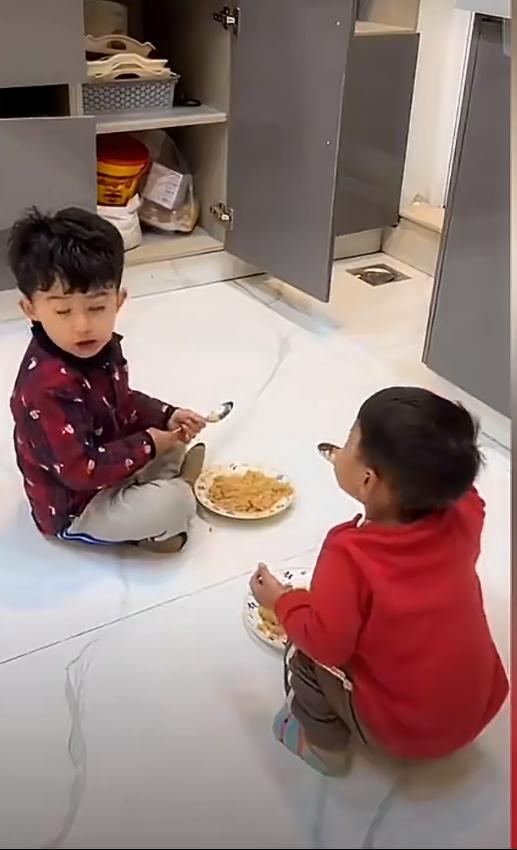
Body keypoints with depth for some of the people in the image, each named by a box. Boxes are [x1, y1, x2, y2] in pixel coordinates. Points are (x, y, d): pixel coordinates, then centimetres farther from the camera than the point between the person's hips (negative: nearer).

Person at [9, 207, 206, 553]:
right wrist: (147, 445, -22)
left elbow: (124, 403, 13)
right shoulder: (48, 387, -35)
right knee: (173, 504, -24)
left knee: (175, 439, 17)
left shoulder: (102, 348, -6)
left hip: (105, 467, 10)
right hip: (73, 510, -9)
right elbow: (80, 470, -34)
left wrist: (167, 417, -5)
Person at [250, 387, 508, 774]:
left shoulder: (350, 558, -30)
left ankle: (325, 746, 25)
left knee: (307, 654, 7)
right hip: (479, 708, 6)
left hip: (401, 731, -6)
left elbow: (326, 643, -21)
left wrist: (283, 600, -5)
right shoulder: (464, 516, -14)